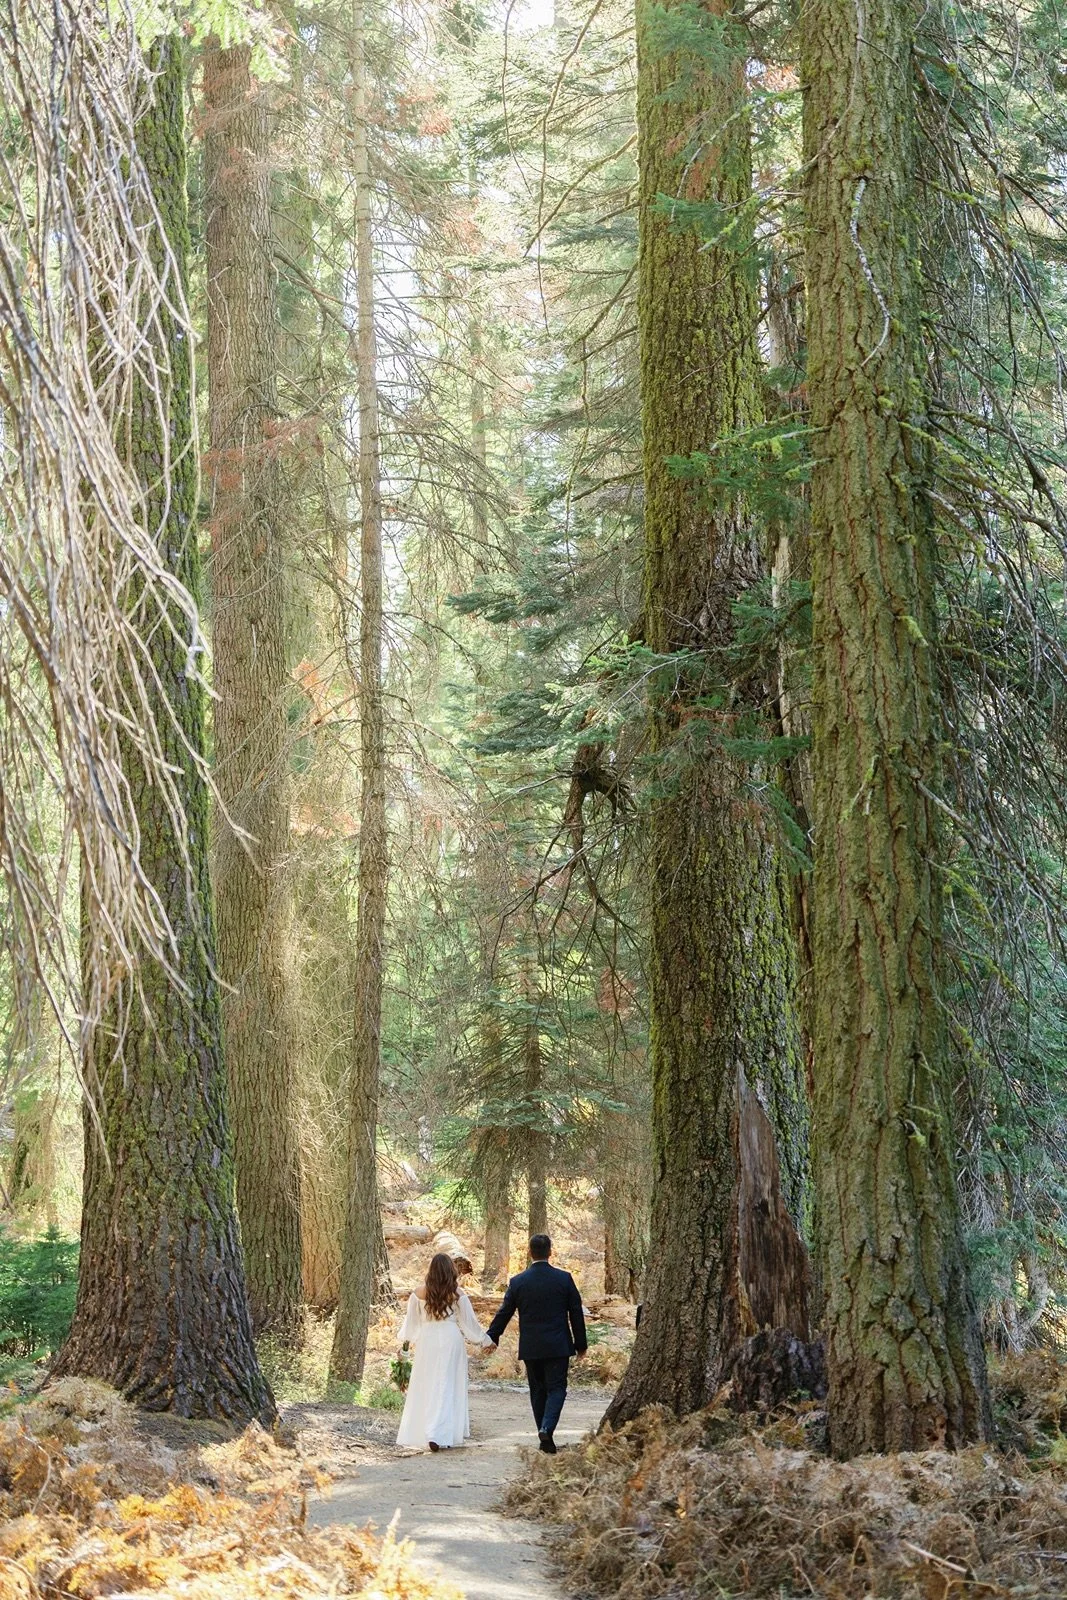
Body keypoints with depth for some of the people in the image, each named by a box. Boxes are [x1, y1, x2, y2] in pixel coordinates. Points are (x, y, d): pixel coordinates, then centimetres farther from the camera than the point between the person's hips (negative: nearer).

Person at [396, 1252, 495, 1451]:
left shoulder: (420, 1293, -2)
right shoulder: (457, 1294, -6)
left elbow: (412, 1320, 9)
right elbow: (469, 1322, 0)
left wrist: (405, 1339, 27)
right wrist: (486, 1340, 14)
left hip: (427, 1341, 2)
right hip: (450, 1340, -2)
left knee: (426, 1388, 12)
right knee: (447, 1387, 1)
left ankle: (420, 1433, 15)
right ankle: (438, 1435, -10)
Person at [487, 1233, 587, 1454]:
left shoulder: (518, 1282, -3)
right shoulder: (564, 1279, -4)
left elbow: (504, 1313, 4)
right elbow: (576, 1313, 1)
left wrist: (492, 1337, 18)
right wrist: (581, 1343, 11)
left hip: (530, 1347, 1)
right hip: (558, 1345, -1)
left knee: (538, 1390, 12)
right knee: (556, 1388, 2)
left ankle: (545, 1439, 14)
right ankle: (547, 1428, -20)